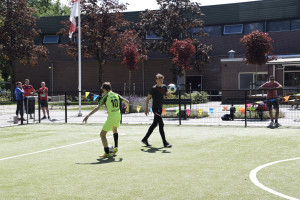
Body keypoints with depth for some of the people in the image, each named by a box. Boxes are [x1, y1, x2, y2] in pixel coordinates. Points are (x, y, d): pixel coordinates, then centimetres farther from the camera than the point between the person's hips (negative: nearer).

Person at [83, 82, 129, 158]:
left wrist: (88, 116, -18)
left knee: (102, 134, 3)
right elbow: (127, 101, 10)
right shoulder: (116, 95, 7)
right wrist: (127, 108, 32)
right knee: (115, 130, 36)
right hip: (118, 116, 7)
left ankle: (107, 153, -3)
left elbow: (97, 108, -17)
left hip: (111, 117, -7)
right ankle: (116, 147, 34)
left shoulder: (105, 96, -9)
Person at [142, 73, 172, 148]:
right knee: (161, 124, -10)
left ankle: (145, 139, 27)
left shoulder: (164, 87, 8)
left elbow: (168, 95, 5)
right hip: (155, 108, -8)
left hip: (160, 108, 8)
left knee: (154, 124, 15)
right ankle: (165, 143, -8)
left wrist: (170, 93, -18)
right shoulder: (154, 88, -11)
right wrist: (146, 108, -9)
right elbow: (148, 98, -7)